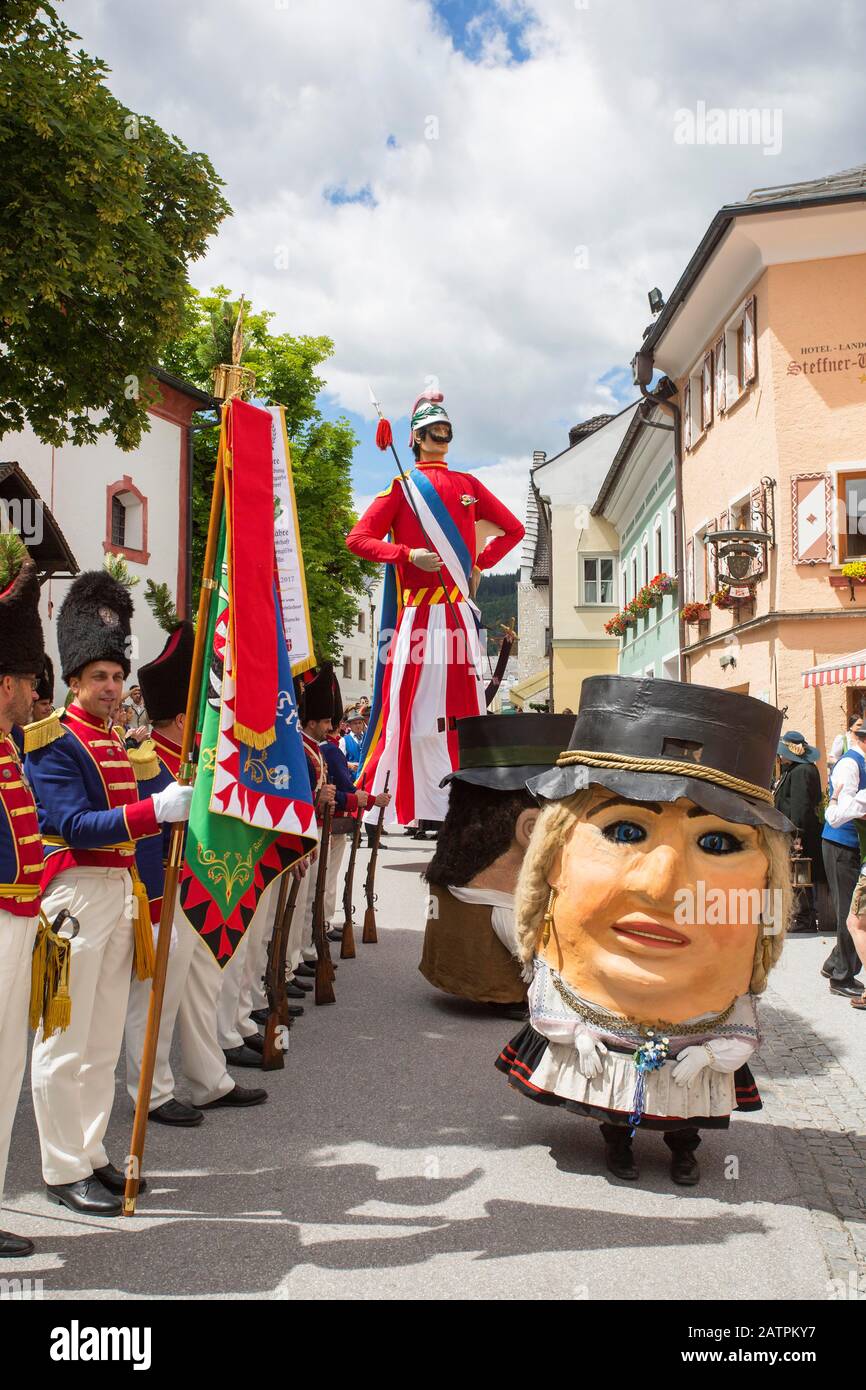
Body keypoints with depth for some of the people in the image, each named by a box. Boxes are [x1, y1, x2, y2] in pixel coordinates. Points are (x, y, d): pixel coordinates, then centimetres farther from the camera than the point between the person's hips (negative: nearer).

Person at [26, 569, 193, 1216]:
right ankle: (64, 1171, 10)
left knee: (105, 1038, 14)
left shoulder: (119, 741, 15)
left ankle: (92, 1153, 26)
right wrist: (156, 810, -29)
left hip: (120, 890, 8)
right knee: (65, 1041, 0)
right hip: (75, 890, -8)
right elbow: (75, 827, -21)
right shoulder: (53, 741, -10)